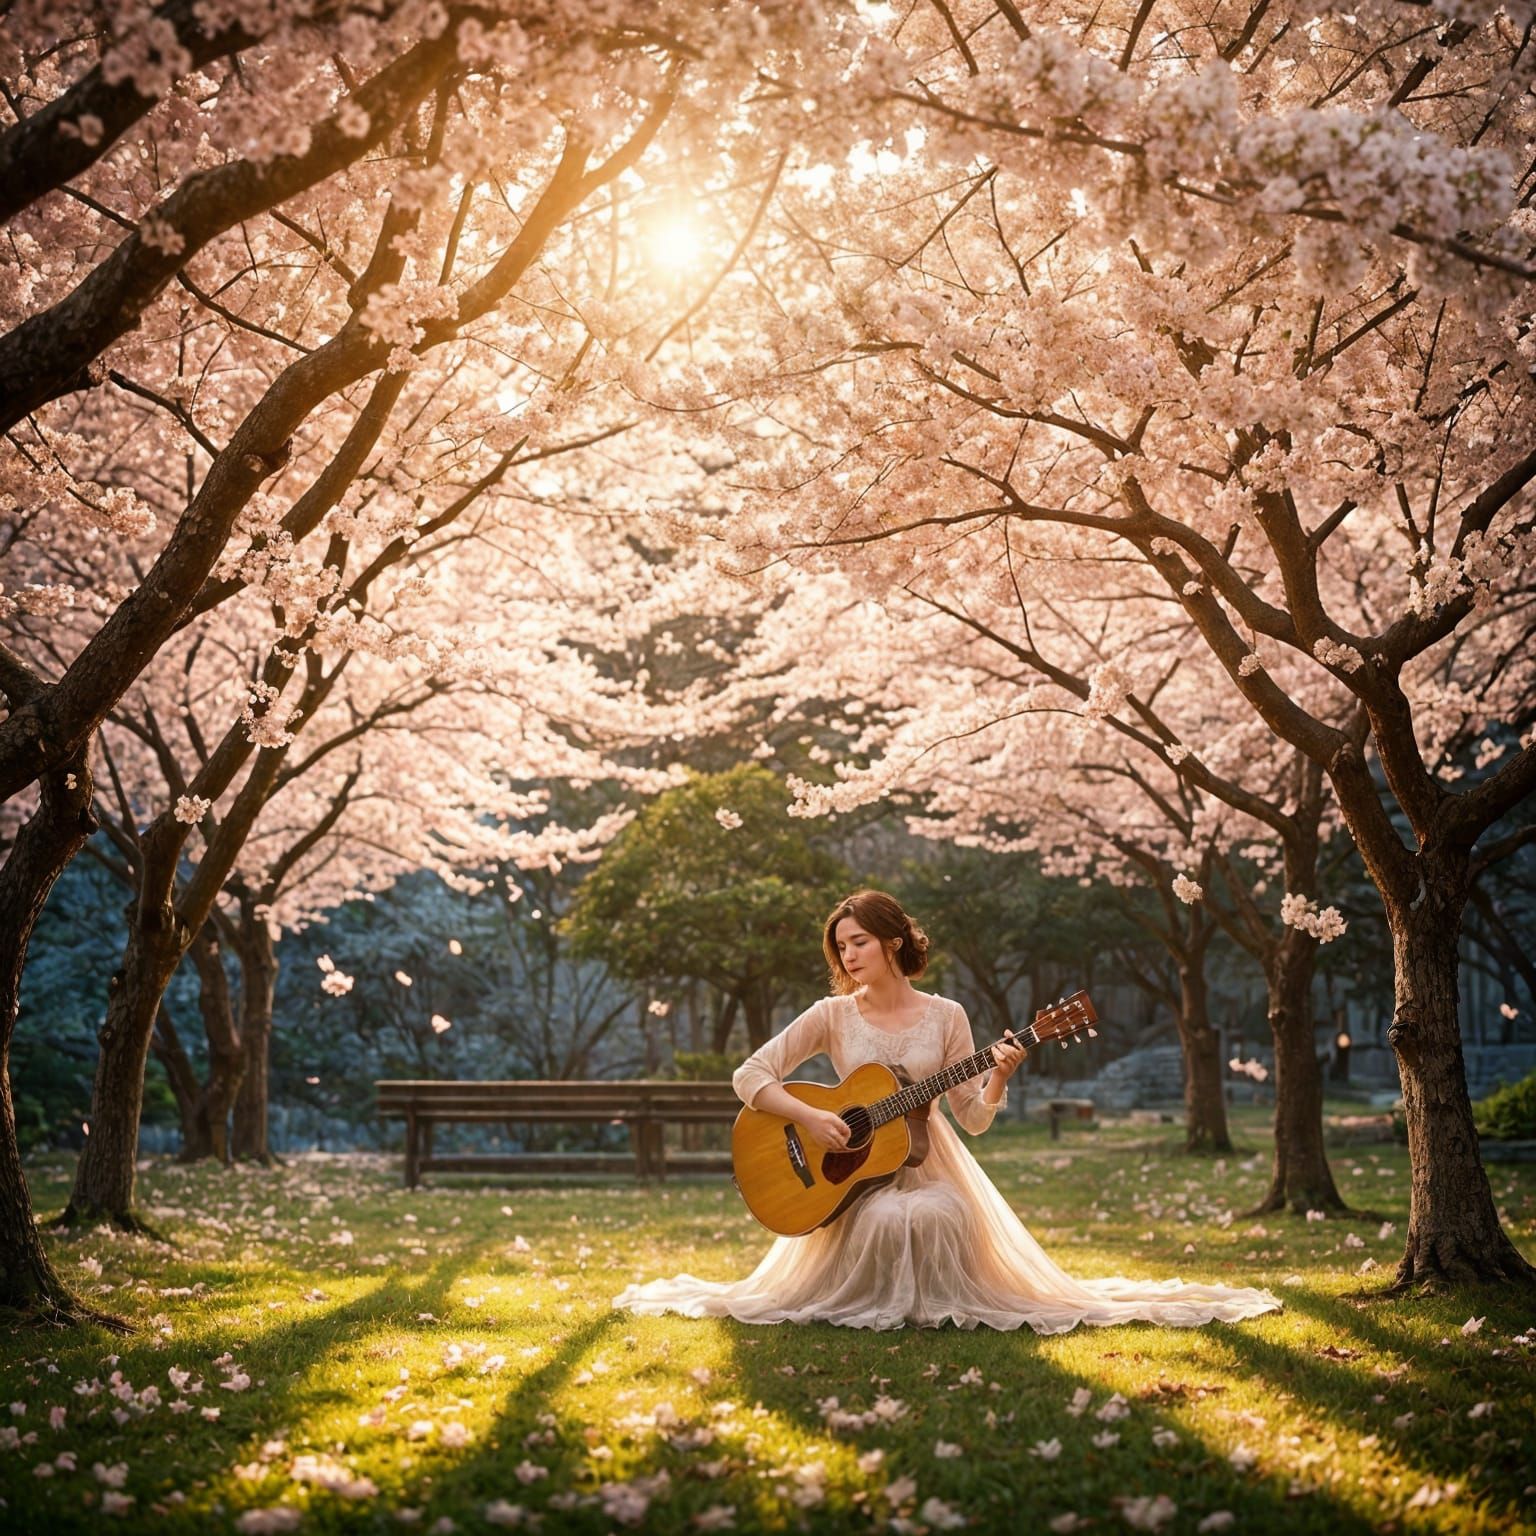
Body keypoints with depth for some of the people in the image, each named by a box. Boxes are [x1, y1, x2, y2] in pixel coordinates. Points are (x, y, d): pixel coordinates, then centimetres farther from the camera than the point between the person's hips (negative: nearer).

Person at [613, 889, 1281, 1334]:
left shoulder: (944, 1016, 1)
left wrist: (998, 1080, -19)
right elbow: (749, 1076, -7)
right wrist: (808, 1117, -20)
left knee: (941, 1216, -34)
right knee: (887, 1220, -35)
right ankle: (874, 1309, -2)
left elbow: (974, 1119, 1)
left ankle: (933, 1308, 0)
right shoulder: (832, 1016, -1)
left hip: (927, 1159, 1)